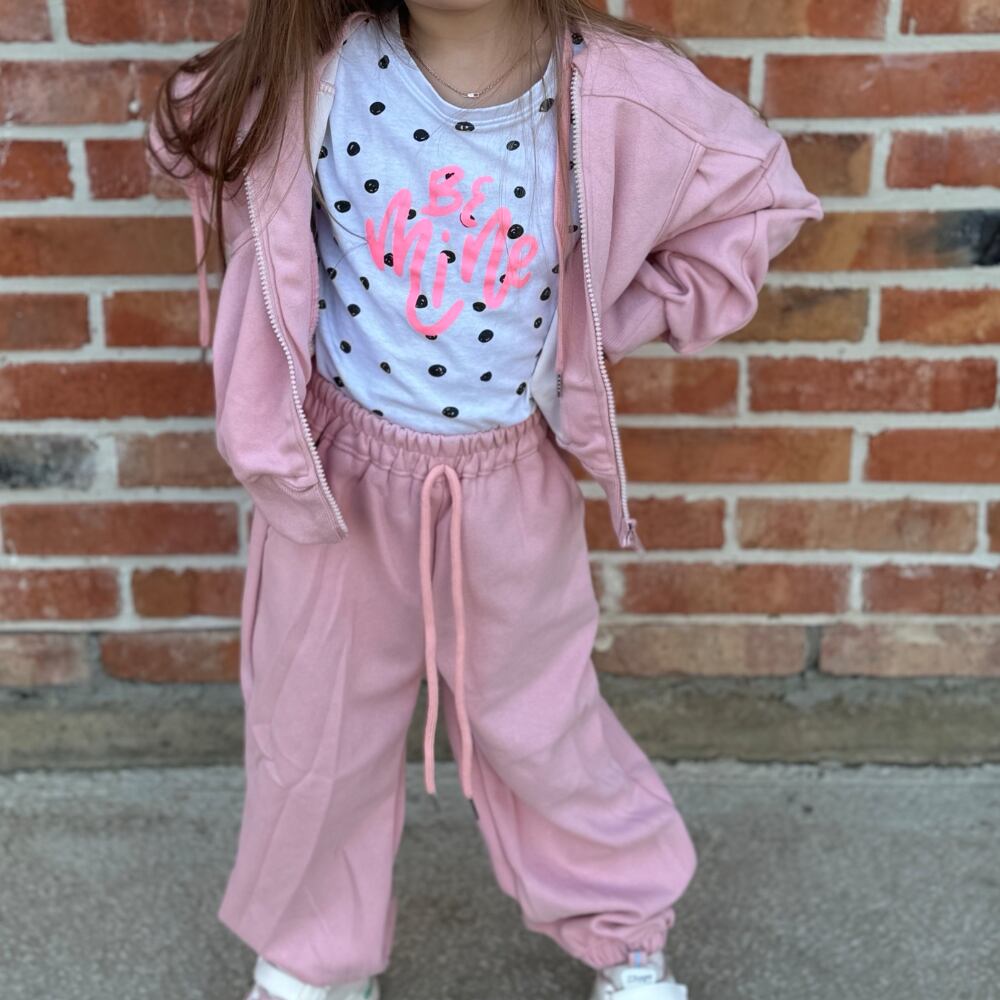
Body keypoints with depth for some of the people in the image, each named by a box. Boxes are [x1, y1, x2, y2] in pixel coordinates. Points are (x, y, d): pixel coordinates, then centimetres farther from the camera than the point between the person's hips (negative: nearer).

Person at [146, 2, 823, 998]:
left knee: (532, 718, 17)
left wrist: (609, 324, -3)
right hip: (338, 467, 1)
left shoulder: (617, 94, -17)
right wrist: (281, 283, 4)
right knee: (315, 724, 18)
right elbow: (190, 127, 6)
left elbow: (753, 195, 0)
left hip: (508, 480, -1)